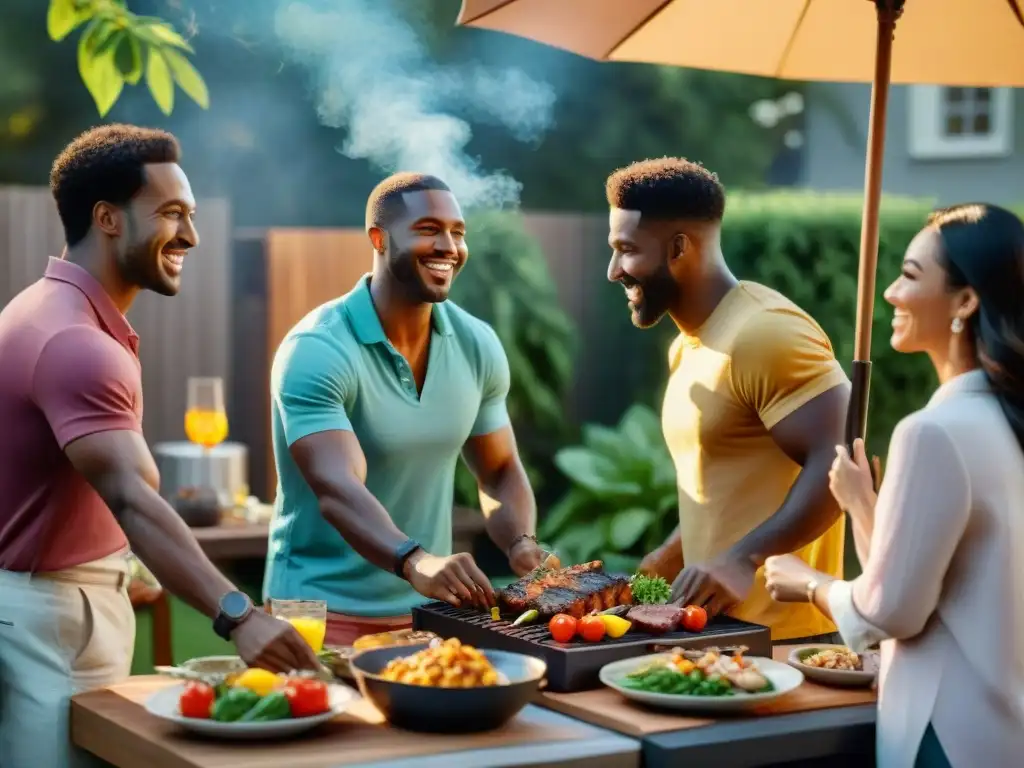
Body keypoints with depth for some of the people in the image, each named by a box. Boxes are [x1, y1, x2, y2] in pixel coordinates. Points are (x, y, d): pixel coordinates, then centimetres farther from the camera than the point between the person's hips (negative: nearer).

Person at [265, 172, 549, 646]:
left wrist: (522, 544, -12)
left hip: (428, 606, 6)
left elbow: (500, 473, 9)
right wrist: (415, 562, -48)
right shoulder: (316, 351, -19)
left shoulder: (478, 345, 0)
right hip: (324, 609, -5)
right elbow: (337, 490, -31)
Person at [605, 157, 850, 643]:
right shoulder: (688, 347, 14)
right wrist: (661, 565, 14)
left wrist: (746, 559, -30)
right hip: (717, 626, 9)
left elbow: (842, 461, -25)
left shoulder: (764, 332, -17)